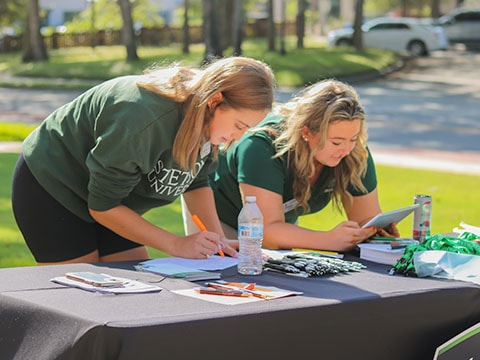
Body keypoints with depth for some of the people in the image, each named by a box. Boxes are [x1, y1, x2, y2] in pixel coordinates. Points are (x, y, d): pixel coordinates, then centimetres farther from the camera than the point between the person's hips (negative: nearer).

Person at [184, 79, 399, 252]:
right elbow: (267, 230, -45)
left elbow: (367, 217, -15)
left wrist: (379, 230, -39)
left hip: (283, 221, 5)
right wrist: (329, 240, -56)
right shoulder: (262, 148, -41)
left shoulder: (355, 154, -24)